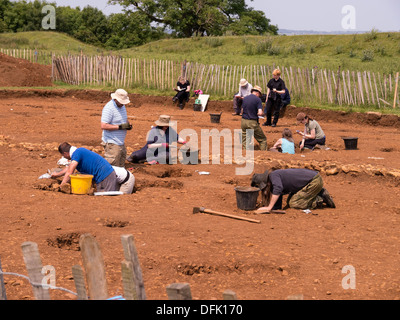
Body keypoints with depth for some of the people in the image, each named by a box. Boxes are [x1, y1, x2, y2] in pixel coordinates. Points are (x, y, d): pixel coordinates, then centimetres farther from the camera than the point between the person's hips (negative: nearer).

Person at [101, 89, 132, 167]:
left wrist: (128, 125, 2)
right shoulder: (109, 108, -17)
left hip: (121, 143, 9)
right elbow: (103, 126, -24)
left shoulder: (122, 106, 12)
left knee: (120, 166, 13)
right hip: (112, 143, -9)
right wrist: (120, 127, -25)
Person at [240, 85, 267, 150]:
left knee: (245, 141, 11)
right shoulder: (258, 99, -8)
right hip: (252, 122, -5)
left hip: (243, 121, 5)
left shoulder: (245, 98, 9)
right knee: (262, 139, 9)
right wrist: (256, 114, 4)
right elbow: (260, 113, -16)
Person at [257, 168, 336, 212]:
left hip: (314, 181, -10)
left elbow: (278, 189, -35)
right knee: (290, 201, 18)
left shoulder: (273, 175, -15)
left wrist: (269, 207, -32)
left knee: (293, 203, -8)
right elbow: (277, 208, 9)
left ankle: (321, 199, -2)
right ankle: (321, 194, 15)